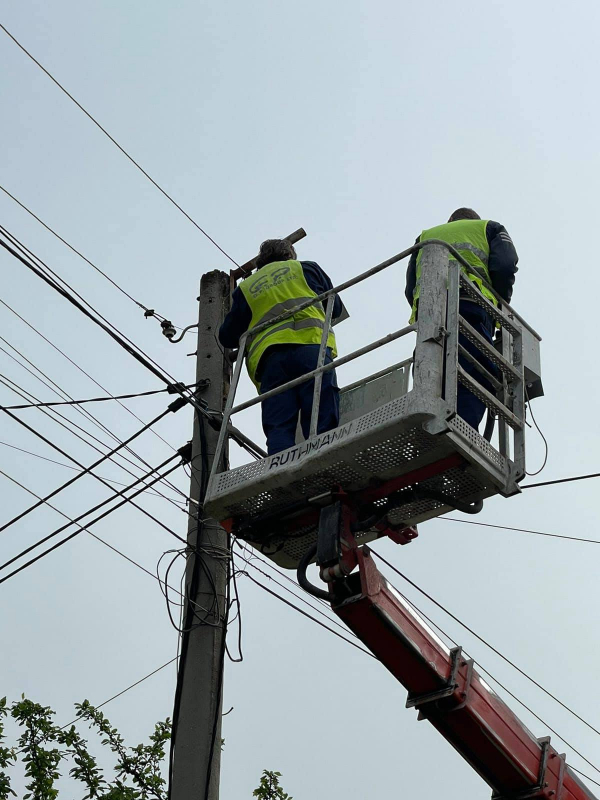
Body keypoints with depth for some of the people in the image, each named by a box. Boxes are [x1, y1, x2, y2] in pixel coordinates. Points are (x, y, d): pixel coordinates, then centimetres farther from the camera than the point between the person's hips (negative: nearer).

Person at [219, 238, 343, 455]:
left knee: (278, 430, -7)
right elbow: (336, 307, 30)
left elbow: (227, 337, 26)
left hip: (269, 357, 2)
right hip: (312, 346, -1)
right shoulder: (306, 268, 25)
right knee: (322, 425, -12)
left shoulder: (245, 288, 28)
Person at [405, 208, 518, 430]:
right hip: (470, 306, -4)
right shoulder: (489, 228, 29)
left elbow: (411, 289, 23)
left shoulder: (426, 236, 38)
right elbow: (505, 265, 8)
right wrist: (501, 305, 17)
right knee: (474, 380, -17)